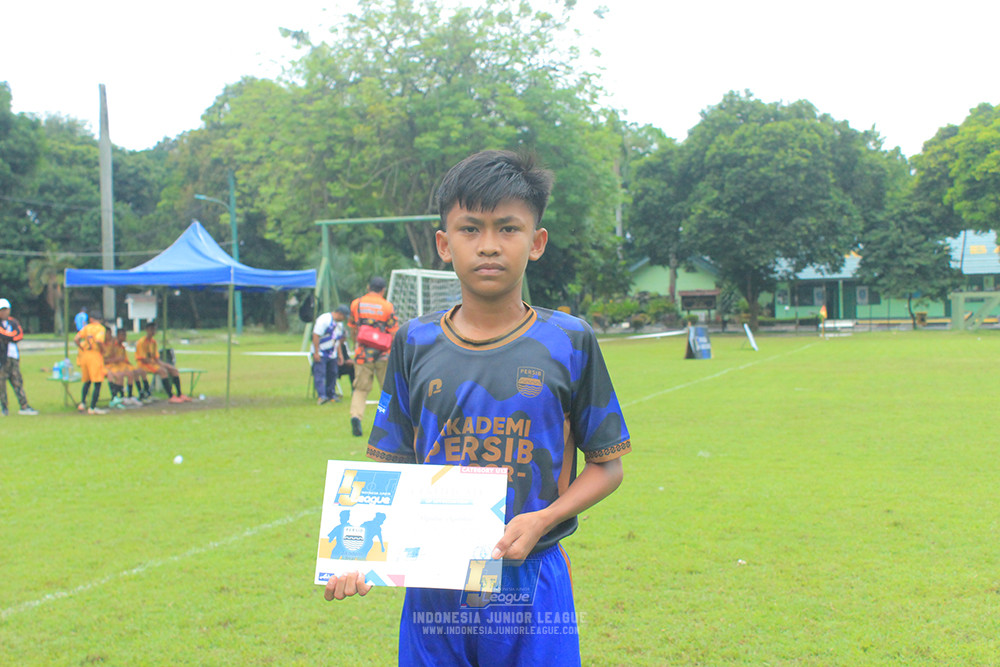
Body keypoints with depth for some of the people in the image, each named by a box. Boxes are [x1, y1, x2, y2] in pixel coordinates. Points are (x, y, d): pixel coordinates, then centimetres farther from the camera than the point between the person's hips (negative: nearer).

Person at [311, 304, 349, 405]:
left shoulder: (340, 323, 12)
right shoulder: (324, 320, -16)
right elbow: (316, 336, -19)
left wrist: (340, 354, 16)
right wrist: (316, 352, -21)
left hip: (332, 354, 8)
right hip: (320, 354, -8)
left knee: (332, 374, 9)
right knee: (320, 374, -12)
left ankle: (331, 395, 18)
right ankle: (321, 396, -19)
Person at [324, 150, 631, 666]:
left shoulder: (568, 343, -3)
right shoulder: (415, 344, 3)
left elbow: (607, 464, 3)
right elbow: (392, 469, 5)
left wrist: (543, 519, -13)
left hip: (532, 585, -1)